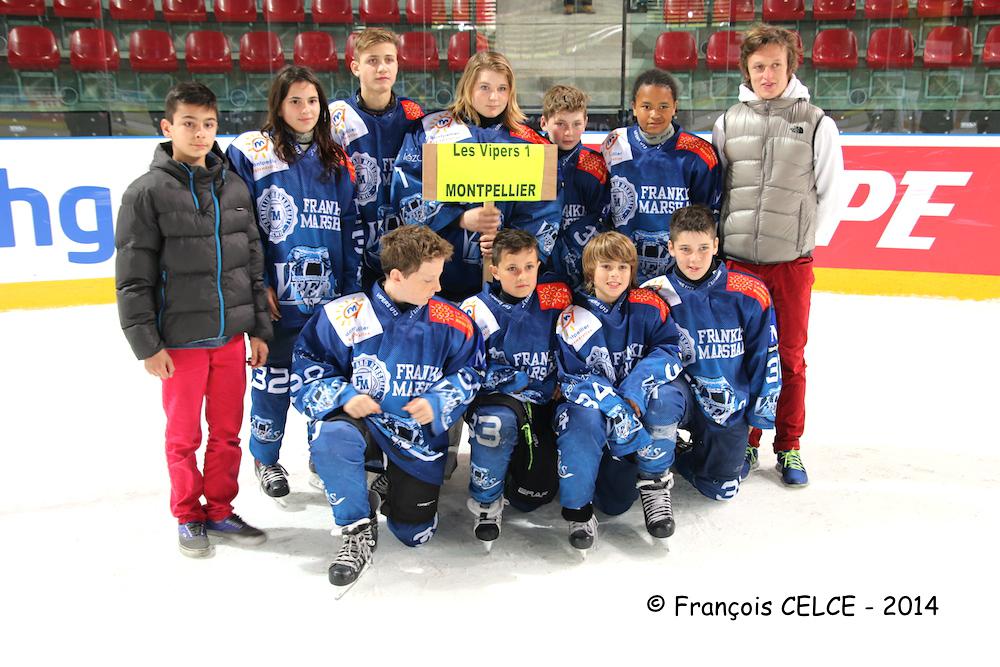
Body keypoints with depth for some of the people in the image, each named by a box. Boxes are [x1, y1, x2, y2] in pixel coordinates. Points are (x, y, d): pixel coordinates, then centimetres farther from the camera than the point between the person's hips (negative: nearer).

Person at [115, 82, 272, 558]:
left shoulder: (234, 189, 6)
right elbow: (133, 277, -8)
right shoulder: (148, 192, -7)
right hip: (180, 340, -4)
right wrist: (147, 343, -11)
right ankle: (189, 516, 26)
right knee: (184, 435, 9)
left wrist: (259, 328, 8)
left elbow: (254, 263, 10)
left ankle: (220, 510, 29)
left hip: (232, 337, 4)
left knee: (227, 432, 12)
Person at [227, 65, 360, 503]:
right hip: (277, 295, -3)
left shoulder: (336, 160, 8)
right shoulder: (250, 152, -5)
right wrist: (257, 284, -10)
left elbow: (351, 228, 9)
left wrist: (351, 287, 4)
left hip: (328, 294, 4)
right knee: (275, 376, 6)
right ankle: (266, 458, 28)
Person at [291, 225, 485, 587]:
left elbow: (469, 371, 2)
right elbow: (308, 365, -4)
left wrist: (437, 402, -15)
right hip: (362, 420, -1)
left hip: (419, 434, 2)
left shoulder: (450, 322, -8)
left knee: (414, 533, 4)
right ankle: (358, 529, -14)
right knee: (330, 437, -38)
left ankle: (393, 486, 40)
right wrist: (343, 395, -20)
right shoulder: (344, 315, -13)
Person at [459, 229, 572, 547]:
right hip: (494, 399, -3)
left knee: (532, 495, -4)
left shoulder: (554, 301, -1)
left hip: (542, 404, 3)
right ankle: (485, 501, -14)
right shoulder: (477, 311, -10)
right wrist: (526, 383, -15)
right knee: (499, 420, -39)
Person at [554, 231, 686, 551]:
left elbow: (669, 352, -11)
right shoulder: (573, 319, -8)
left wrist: (633, 393, -28)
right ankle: (577, 506, -15)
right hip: (592, 401, -1)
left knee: (665, 397, -31)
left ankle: (654, 482, -11)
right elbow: (572, 378, -12)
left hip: (640, 403, 2)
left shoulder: (649, 306, -3)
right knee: (583, 417, -36)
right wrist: (613, 406, -29)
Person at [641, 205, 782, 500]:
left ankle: (681, 456, 35)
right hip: (684, 396, -1)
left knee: (721, 489, 2)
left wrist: (762, 409, 3)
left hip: (730, 407, 1)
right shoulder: (658, 294, -10)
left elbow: (765, 354, -1)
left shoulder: (749, 294, -11)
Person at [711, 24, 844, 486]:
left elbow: (829, 196, 4)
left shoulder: (817, 123, 1)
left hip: (793, 262, -1)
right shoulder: (727, 123, 7)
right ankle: (744, 442, 21)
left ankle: (788, 448, 19)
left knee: (791, 356, 6)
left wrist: (801, 235, 1)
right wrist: (725, 237, 5)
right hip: (736, 260, 2)